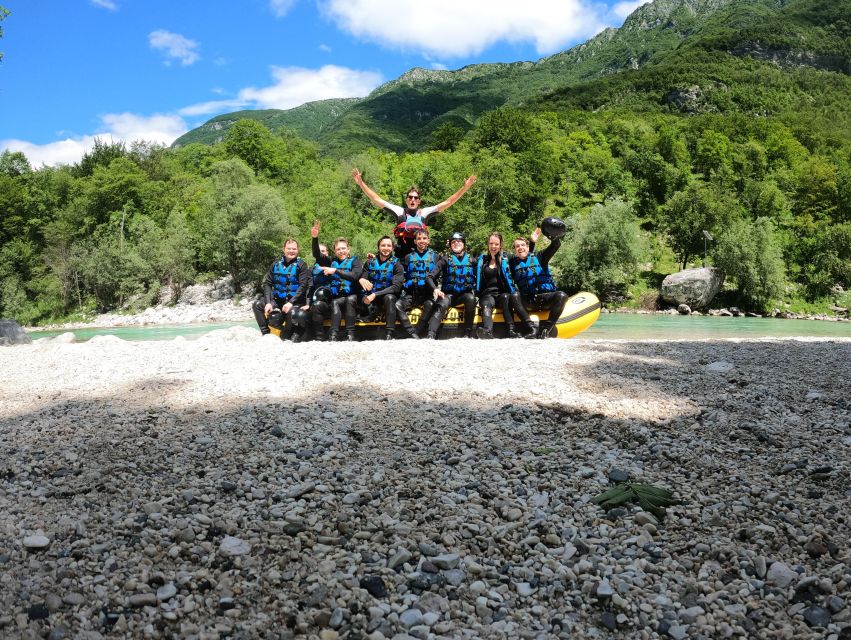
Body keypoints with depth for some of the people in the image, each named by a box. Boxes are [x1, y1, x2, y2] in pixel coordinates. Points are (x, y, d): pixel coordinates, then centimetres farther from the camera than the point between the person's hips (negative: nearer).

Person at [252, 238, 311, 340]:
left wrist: (291, 302, -23)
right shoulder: (276, 264, 8)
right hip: (278, 300, 5)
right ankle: (265, 333, -3)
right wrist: (268, 302, -11)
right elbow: (267, 283, 4)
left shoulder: (301, 265, -4)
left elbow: (303, 286, -12)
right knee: (257, 305, -13)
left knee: (291, 313, -36)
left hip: (295, 301, -5)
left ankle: (285, 335, -7)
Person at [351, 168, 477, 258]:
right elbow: (377, 200, 5)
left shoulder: (424, 213, 8)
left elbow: (448, 202, 8)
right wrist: (361, 183, 0)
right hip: (402, 252, -1)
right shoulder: (399, 211, 6)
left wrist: (464, 188, 2)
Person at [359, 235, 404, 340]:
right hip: (370, 296, 3)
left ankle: (389, 334, -37)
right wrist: (365, 296, -27)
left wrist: (375, 295, -25)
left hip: (388, 295, -3)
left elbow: (396, 286, -16)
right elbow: (362, 280, -2)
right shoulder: (370, 262, 7)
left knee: (389, 298, -36)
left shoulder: (396, 264, -3)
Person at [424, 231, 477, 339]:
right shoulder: (445, 259, 4)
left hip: (465, 293, 1)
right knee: (442, 305, -32)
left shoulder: (471, 260, 8)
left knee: (471, 299, -32)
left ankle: (468, 333, -23)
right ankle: (431, 335, -44)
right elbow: (431, 276, -7)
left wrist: (474, 291, -9)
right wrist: (435, 289, -25)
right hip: (448, 294, -1)